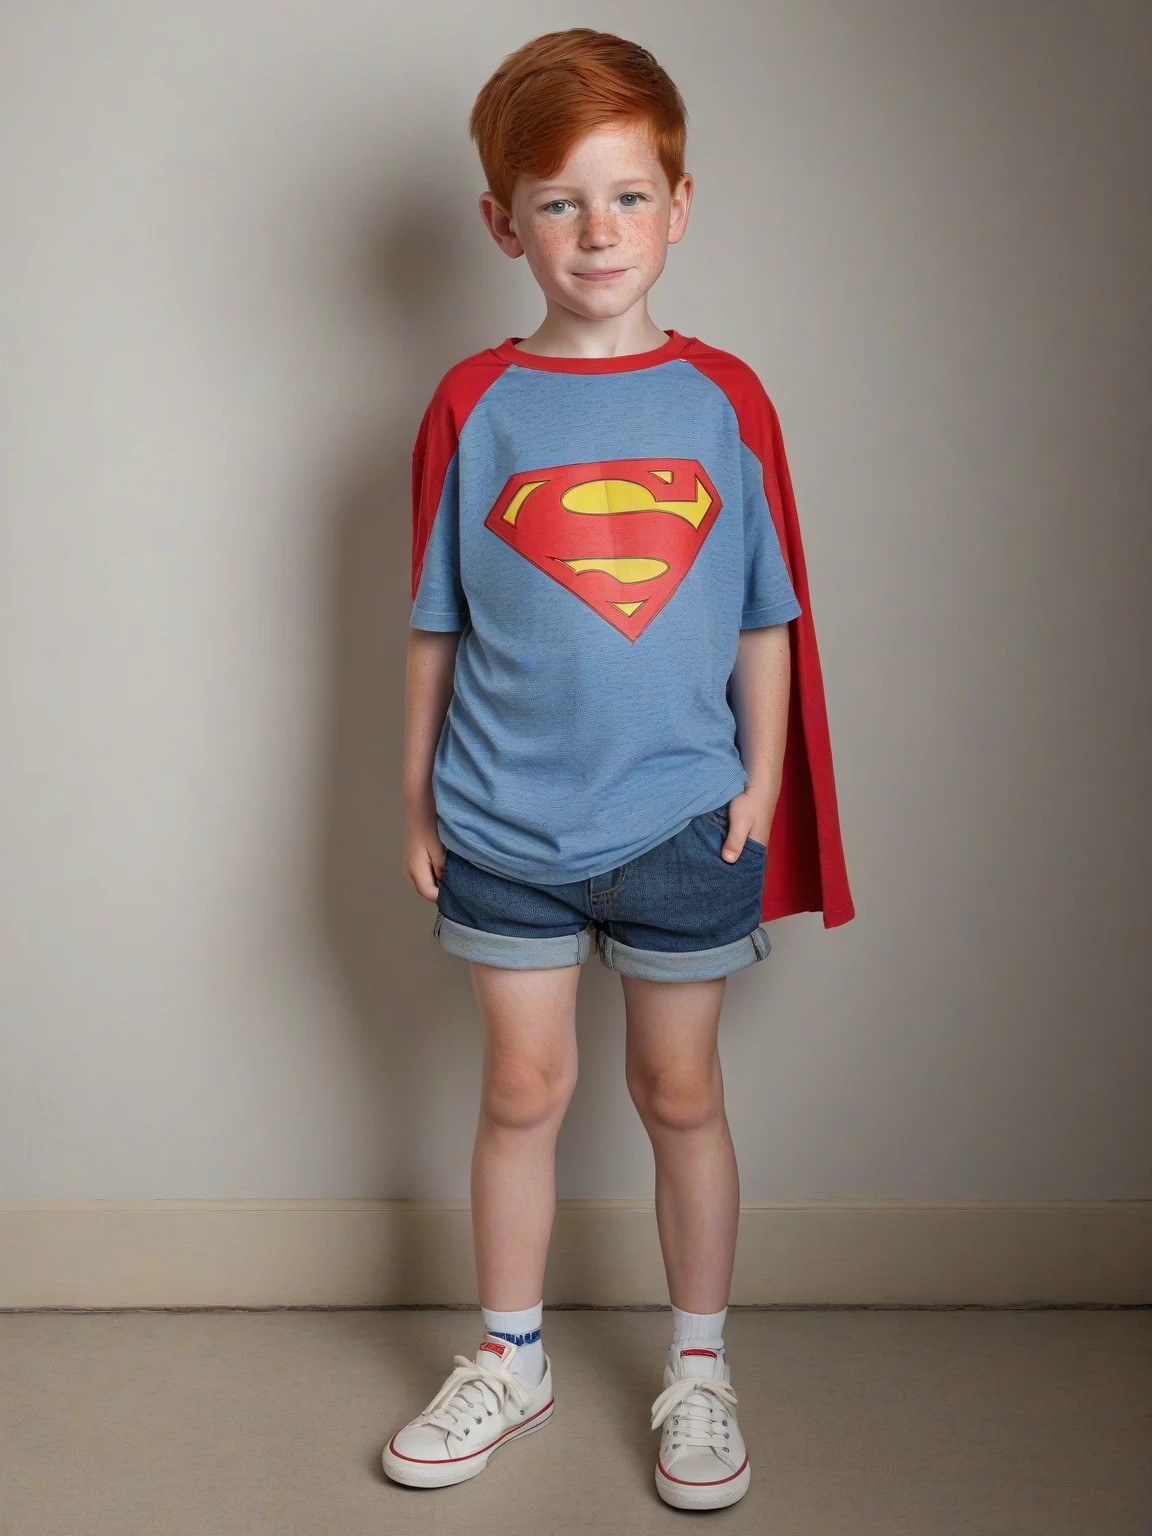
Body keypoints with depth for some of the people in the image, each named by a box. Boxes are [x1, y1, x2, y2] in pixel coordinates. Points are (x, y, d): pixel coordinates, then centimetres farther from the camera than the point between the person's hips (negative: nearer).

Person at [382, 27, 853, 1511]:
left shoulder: (724, 399, -1)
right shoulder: (474, 405, -3)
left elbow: (764, 619, 4)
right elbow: (435, 628, 3)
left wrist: (760, 785, 0)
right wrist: (415, 800, 4)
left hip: (684, 820, 0)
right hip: (505, 825, 0)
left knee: (680, 1091, 12)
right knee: (523, 1085, 12)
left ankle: (698, 1369, 31)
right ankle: (509, 1362, 32)